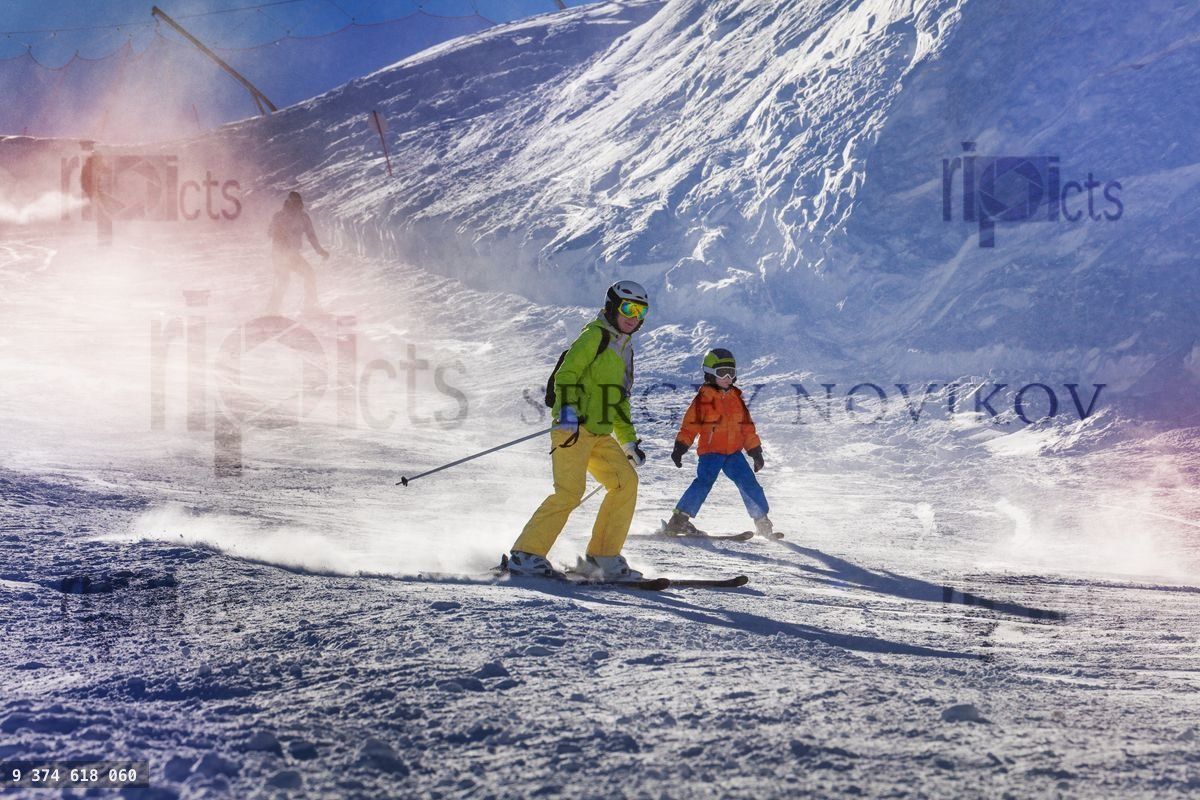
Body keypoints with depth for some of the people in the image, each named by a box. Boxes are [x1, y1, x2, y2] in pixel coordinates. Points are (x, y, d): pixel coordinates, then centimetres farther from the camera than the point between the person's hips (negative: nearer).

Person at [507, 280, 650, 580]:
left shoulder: (624, 348, 23)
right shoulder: (595, 335, -4)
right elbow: (566, 374, -15)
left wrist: (630, 441, 27)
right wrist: (568, 410, -30)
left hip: (599, 433, 9)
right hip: (574, 428, -9)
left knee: (626, 482, -5)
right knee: (570, 491, -19)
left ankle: (602, 556, -2)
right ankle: (526, 554, -14)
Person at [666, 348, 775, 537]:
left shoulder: (735, 397, 15)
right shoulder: (703, 398, -2)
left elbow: (747, 426, 20)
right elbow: (690, 424, -5)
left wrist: (755, 450, 18)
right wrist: (680, 446, -13)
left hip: (734, 451, 5)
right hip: (710, 451, -5)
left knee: (749, 483, 1)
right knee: (704, 481, -21)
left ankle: (762, 521, 12)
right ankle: (679, 519, -20)